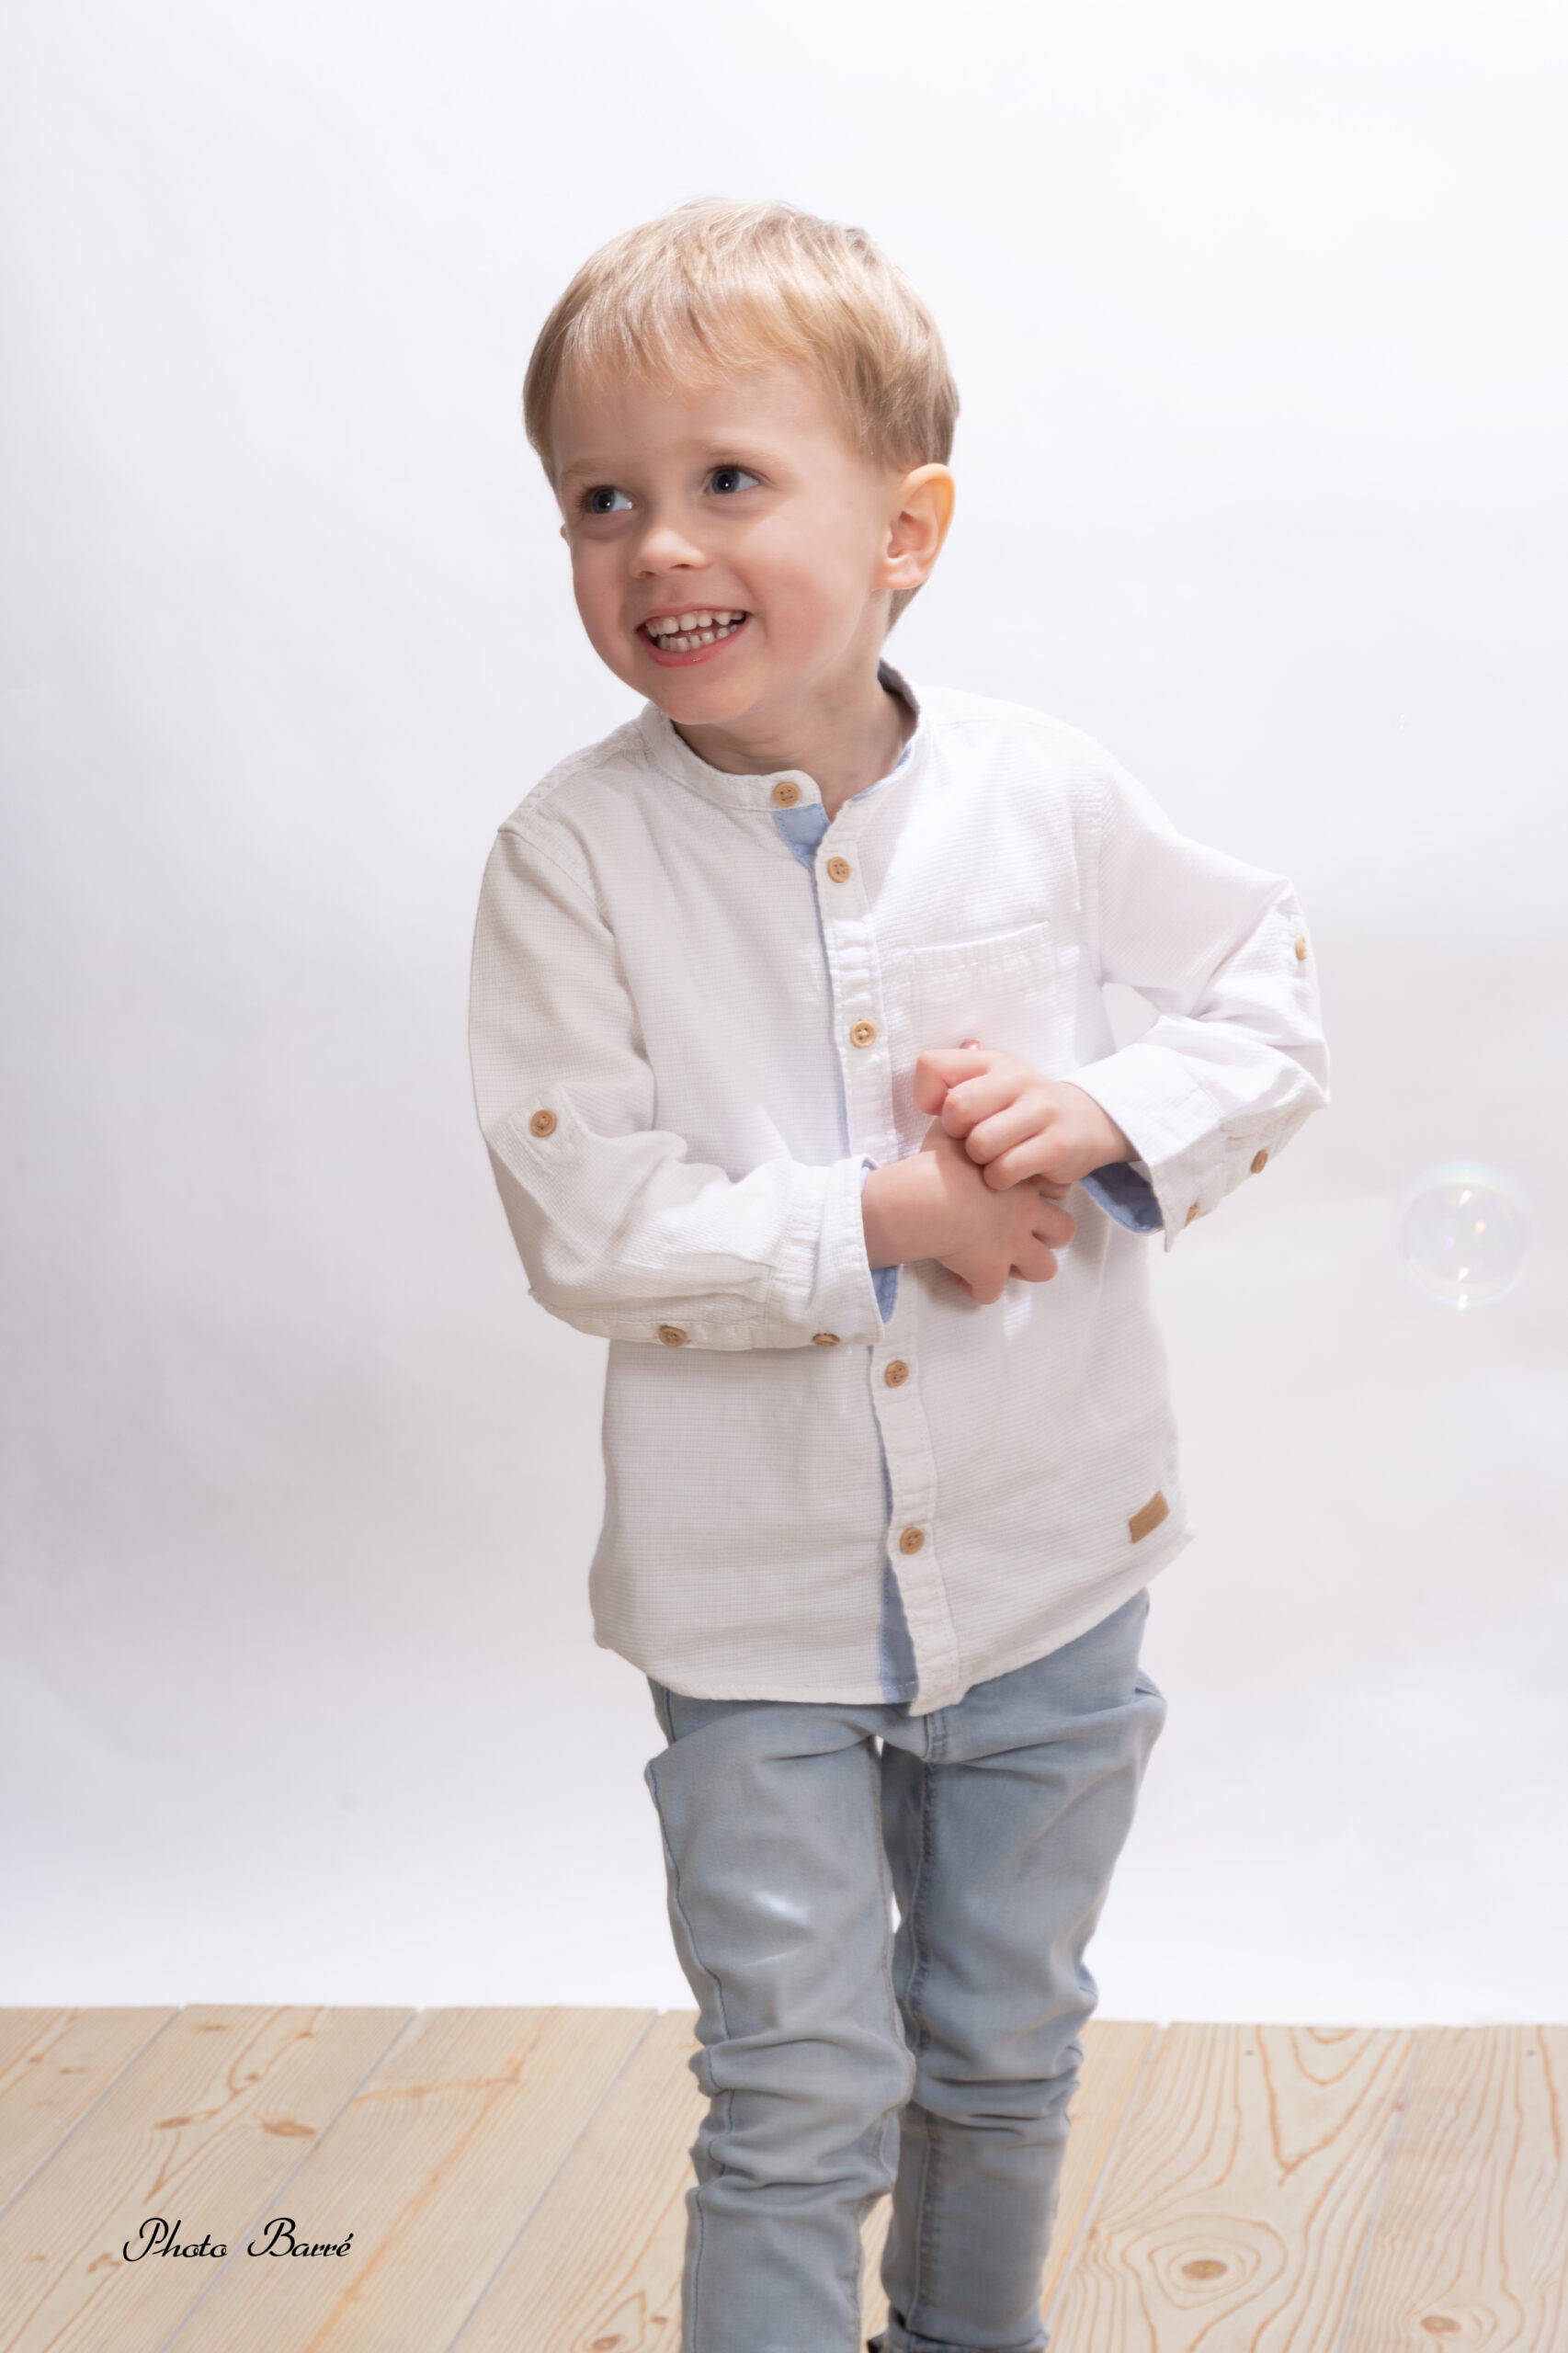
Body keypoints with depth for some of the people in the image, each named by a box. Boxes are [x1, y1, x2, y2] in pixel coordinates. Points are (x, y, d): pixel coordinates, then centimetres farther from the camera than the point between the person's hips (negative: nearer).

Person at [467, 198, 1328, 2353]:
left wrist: (1113, 1112, -15)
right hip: (756, 1604, -3)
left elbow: (1275, 999, 4)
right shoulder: (573, 858, -13)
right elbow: (585, 1224, -16)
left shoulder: (1041, 793, -7)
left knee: (1009, 2053, 21)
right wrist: (886, 1219, -21)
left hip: (1050, 1558, 3)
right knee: (802, 2097, 3)